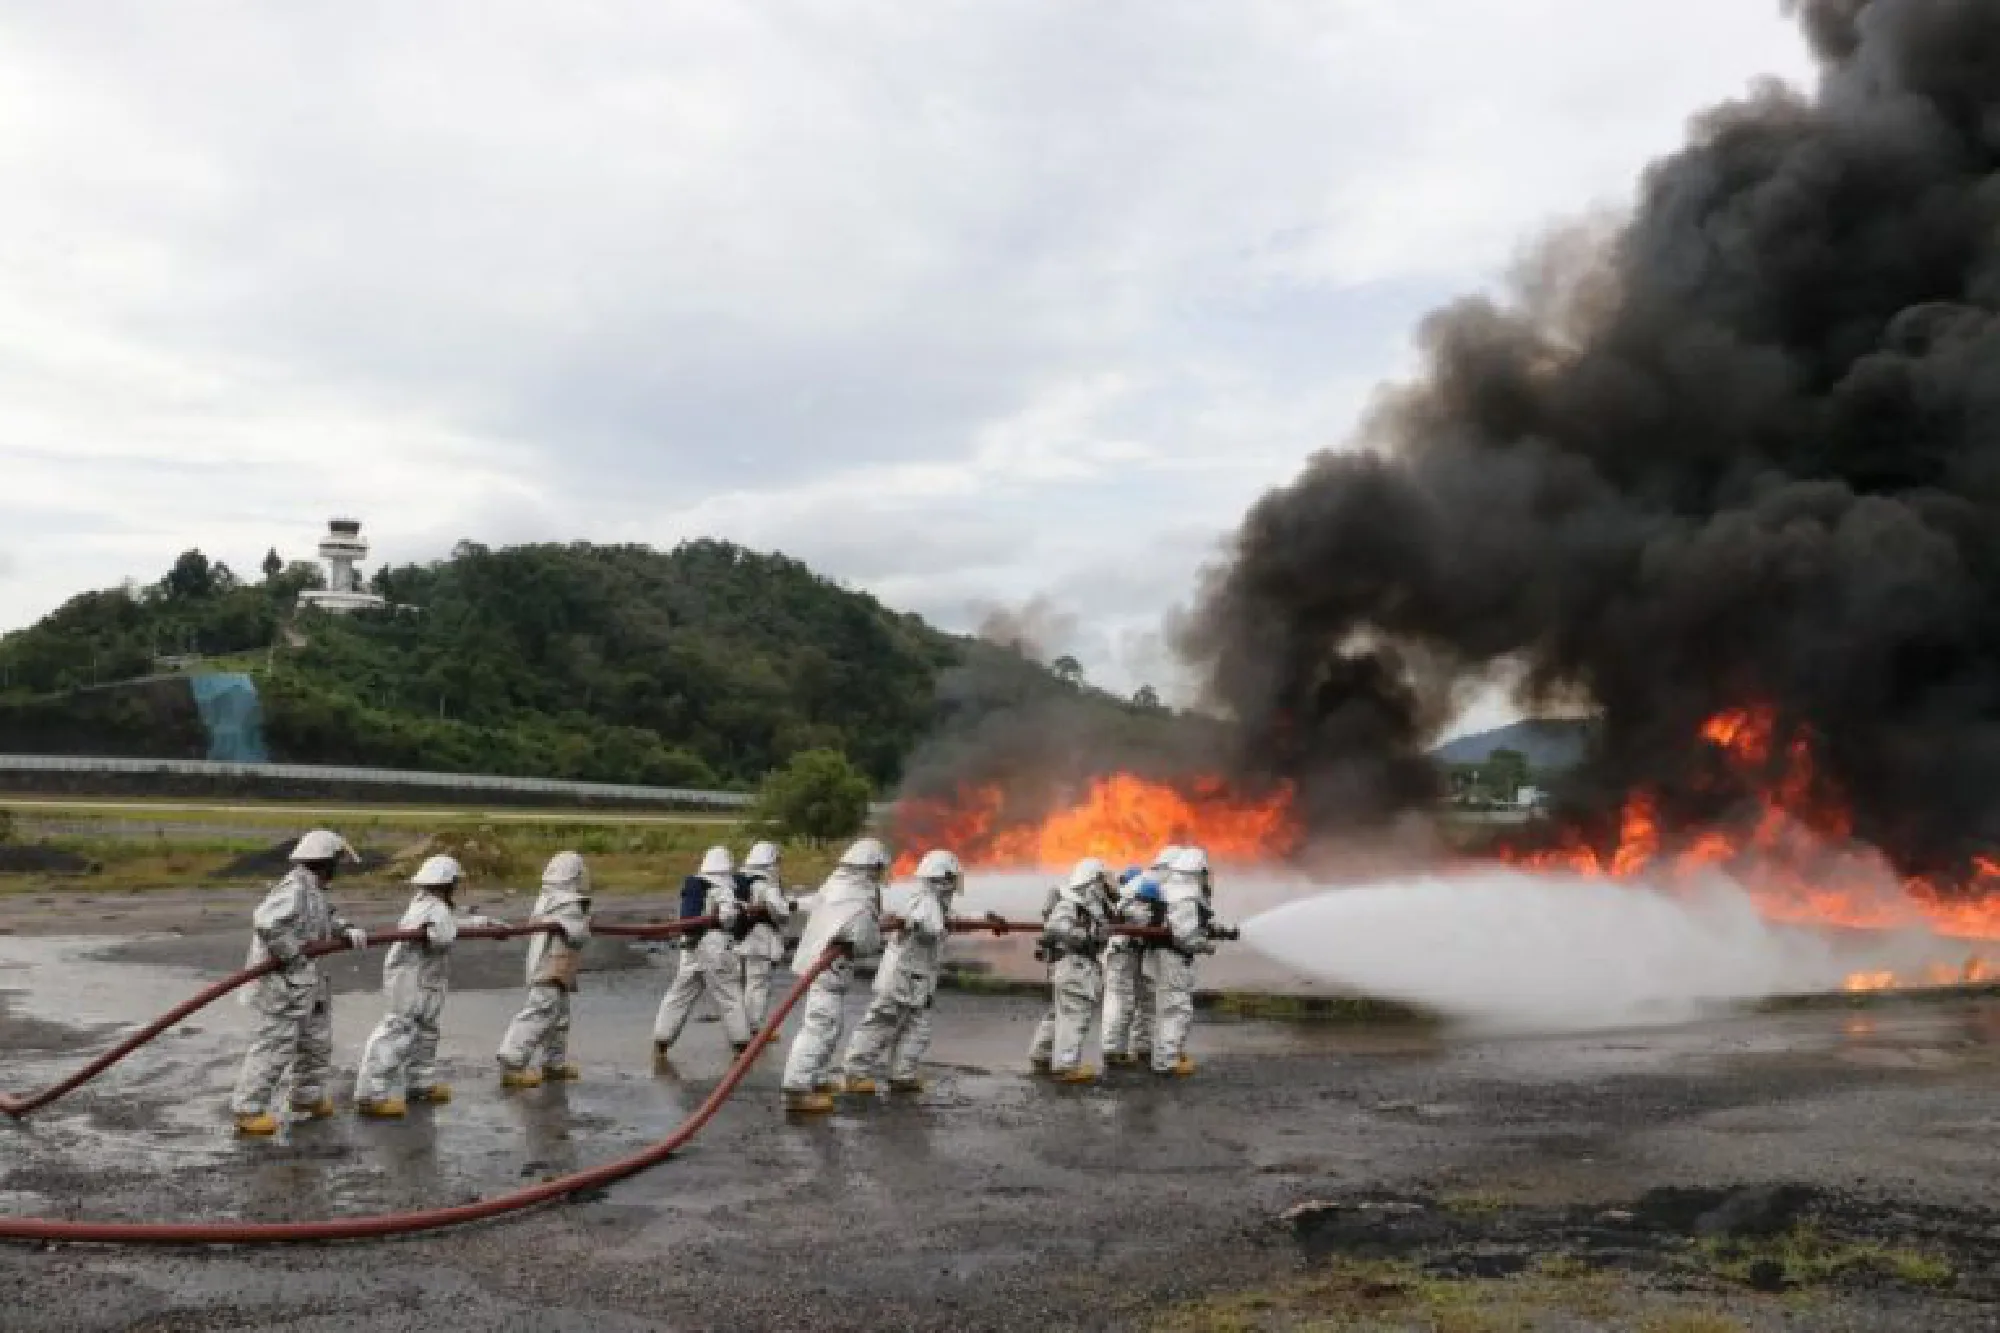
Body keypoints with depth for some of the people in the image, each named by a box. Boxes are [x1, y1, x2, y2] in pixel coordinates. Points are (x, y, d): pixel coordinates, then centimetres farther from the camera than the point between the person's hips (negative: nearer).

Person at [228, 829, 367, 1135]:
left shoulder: (312, 890, 13)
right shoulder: (294, 889, -20)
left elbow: (327, 923, 16)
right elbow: (265, 922, -32)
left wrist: (348, 932, -4)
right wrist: (293, 956, -26)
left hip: (305, 983, 10)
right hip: (283, 983, -10)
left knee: (316, 1041, 19)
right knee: (275, 1045, -5)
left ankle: (307, 1098, 35)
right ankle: (248, 1109, 3)